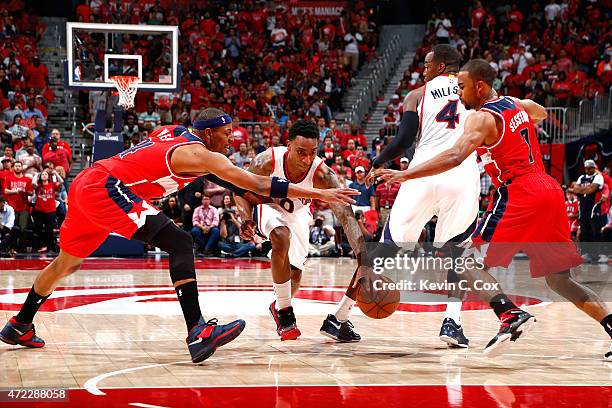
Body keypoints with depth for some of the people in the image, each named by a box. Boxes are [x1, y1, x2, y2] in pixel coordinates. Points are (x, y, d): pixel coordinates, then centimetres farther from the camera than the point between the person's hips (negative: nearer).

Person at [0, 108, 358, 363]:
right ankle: (198, 332, -31)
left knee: (67, 263, 28)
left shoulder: (173, 133, 13)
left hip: (86, 185, 10)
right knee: (180, 243, -18)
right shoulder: (198, 154, -11)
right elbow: (258, 185, -14)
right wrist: (319, 194, -14)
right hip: (107, 188, -10)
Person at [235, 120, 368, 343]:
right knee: (281, 237, -33)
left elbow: (346, 217, -40)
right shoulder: (268, 161, -35)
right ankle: (284, 313, -18)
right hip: (269, 206, -3)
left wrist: (363, 260, -51)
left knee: (295, 273, 8)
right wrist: (247, 220, -36)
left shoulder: (322, 174, -36)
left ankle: (279, 306, 45)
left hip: (299, 213, 3)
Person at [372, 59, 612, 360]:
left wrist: (405, 175, -24)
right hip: (551, 192, 8)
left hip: (519, 196, -8)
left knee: (469, 262, -5)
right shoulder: (517, 105, 18)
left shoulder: (482, 118, -6)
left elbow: (455, 156, -24)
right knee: (559, 279, 15)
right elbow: (543, 114, 44)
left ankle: (511, 314, -28)